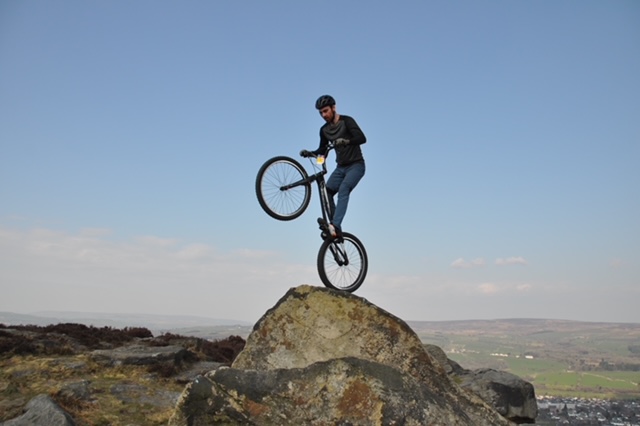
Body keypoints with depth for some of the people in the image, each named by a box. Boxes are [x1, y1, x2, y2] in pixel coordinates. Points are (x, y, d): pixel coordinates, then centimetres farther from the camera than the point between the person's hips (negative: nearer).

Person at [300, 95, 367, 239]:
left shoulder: (346, 121, -11)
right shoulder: (324, 130, 7)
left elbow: (362, 138, -24)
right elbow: (322, 151, 15)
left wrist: (346, 141, -42)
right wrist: (309, 153, -4)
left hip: (356, 165, -6)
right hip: (341, 167, 6)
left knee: (343, 189, -29)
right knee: (326, 193, -12)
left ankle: (335, 225, -38)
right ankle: (335, 229, -8)